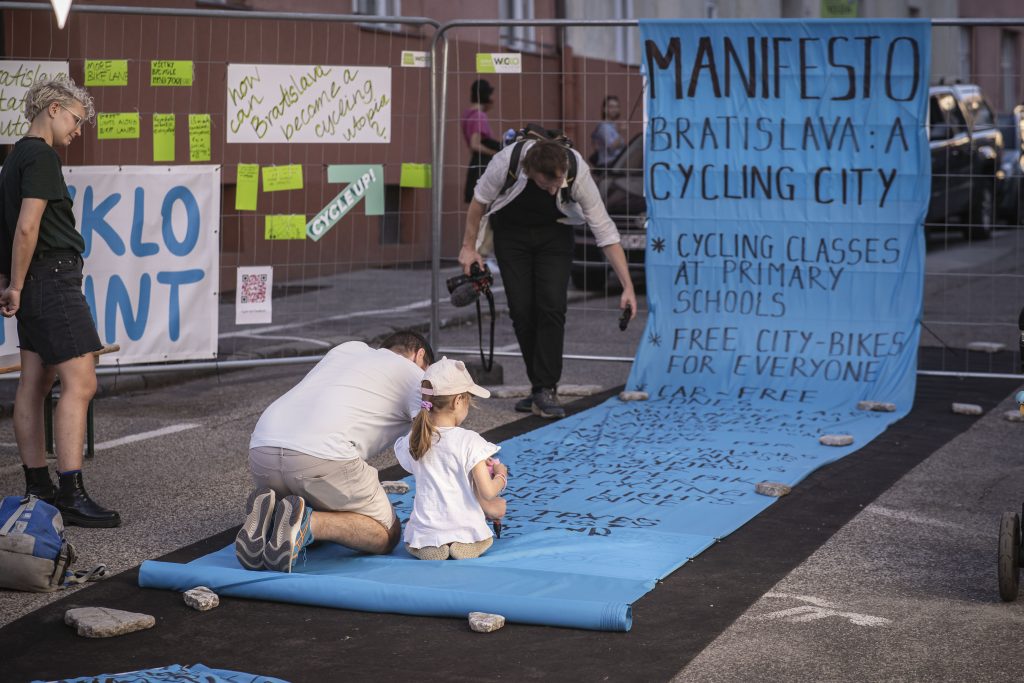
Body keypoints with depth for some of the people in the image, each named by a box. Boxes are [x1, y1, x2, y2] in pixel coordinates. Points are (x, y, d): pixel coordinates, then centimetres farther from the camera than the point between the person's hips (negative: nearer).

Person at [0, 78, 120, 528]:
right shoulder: (41, 156, -12)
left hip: (37, 283, 11)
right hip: (54, 276, -11)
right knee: (80, 384, -13)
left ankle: (37, 486, 18)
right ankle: (71, 495, -16)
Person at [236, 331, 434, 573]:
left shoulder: (348, 348, 34)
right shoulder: (415, 376, 18)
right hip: (323, 455, -6)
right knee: (387, 535, 12)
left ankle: (268, 516, -2)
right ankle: (307, 523, -16)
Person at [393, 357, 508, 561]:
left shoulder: (413, 442, 1)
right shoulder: (470, 441, -14)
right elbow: (487, 492, -16)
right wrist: (501, 475, 8)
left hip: (425, 535, 3)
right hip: (466, 534, -3)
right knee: (499, 505, 24)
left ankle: (431, 545, 2)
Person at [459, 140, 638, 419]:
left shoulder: (578, 172, -32)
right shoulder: (506, 162, -34)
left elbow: (605, 230, -26)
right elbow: (479, 202, -12)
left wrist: (627, 287, -28)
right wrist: (469, 247, -5)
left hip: (554, 234, 0)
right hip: (511, 231, 1)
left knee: (552, 305, -16)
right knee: (522, 310, -5)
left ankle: (546, 391, -12)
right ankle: (540, 387, 9)